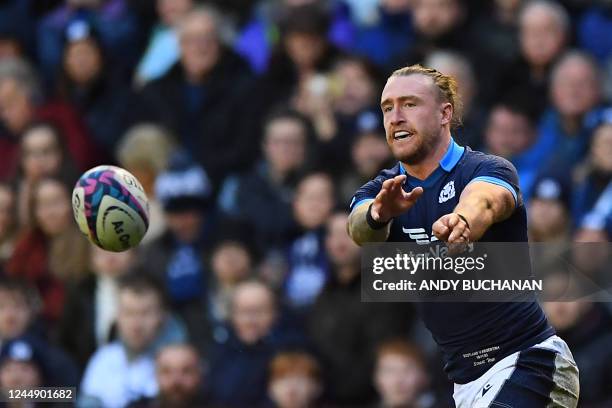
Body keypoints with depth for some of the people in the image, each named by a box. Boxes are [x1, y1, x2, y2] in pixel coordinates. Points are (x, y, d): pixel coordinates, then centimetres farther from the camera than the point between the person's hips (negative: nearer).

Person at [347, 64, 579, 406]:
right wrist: (379, 213, -42)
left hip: (527, 362, -6)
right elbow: (361, 227, -17)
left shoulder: (490, 170, -11)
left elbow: (483, 202, -35)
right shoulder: (381, 192, 6)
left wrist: (461, 221, -60)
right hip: (465, 379, 6)